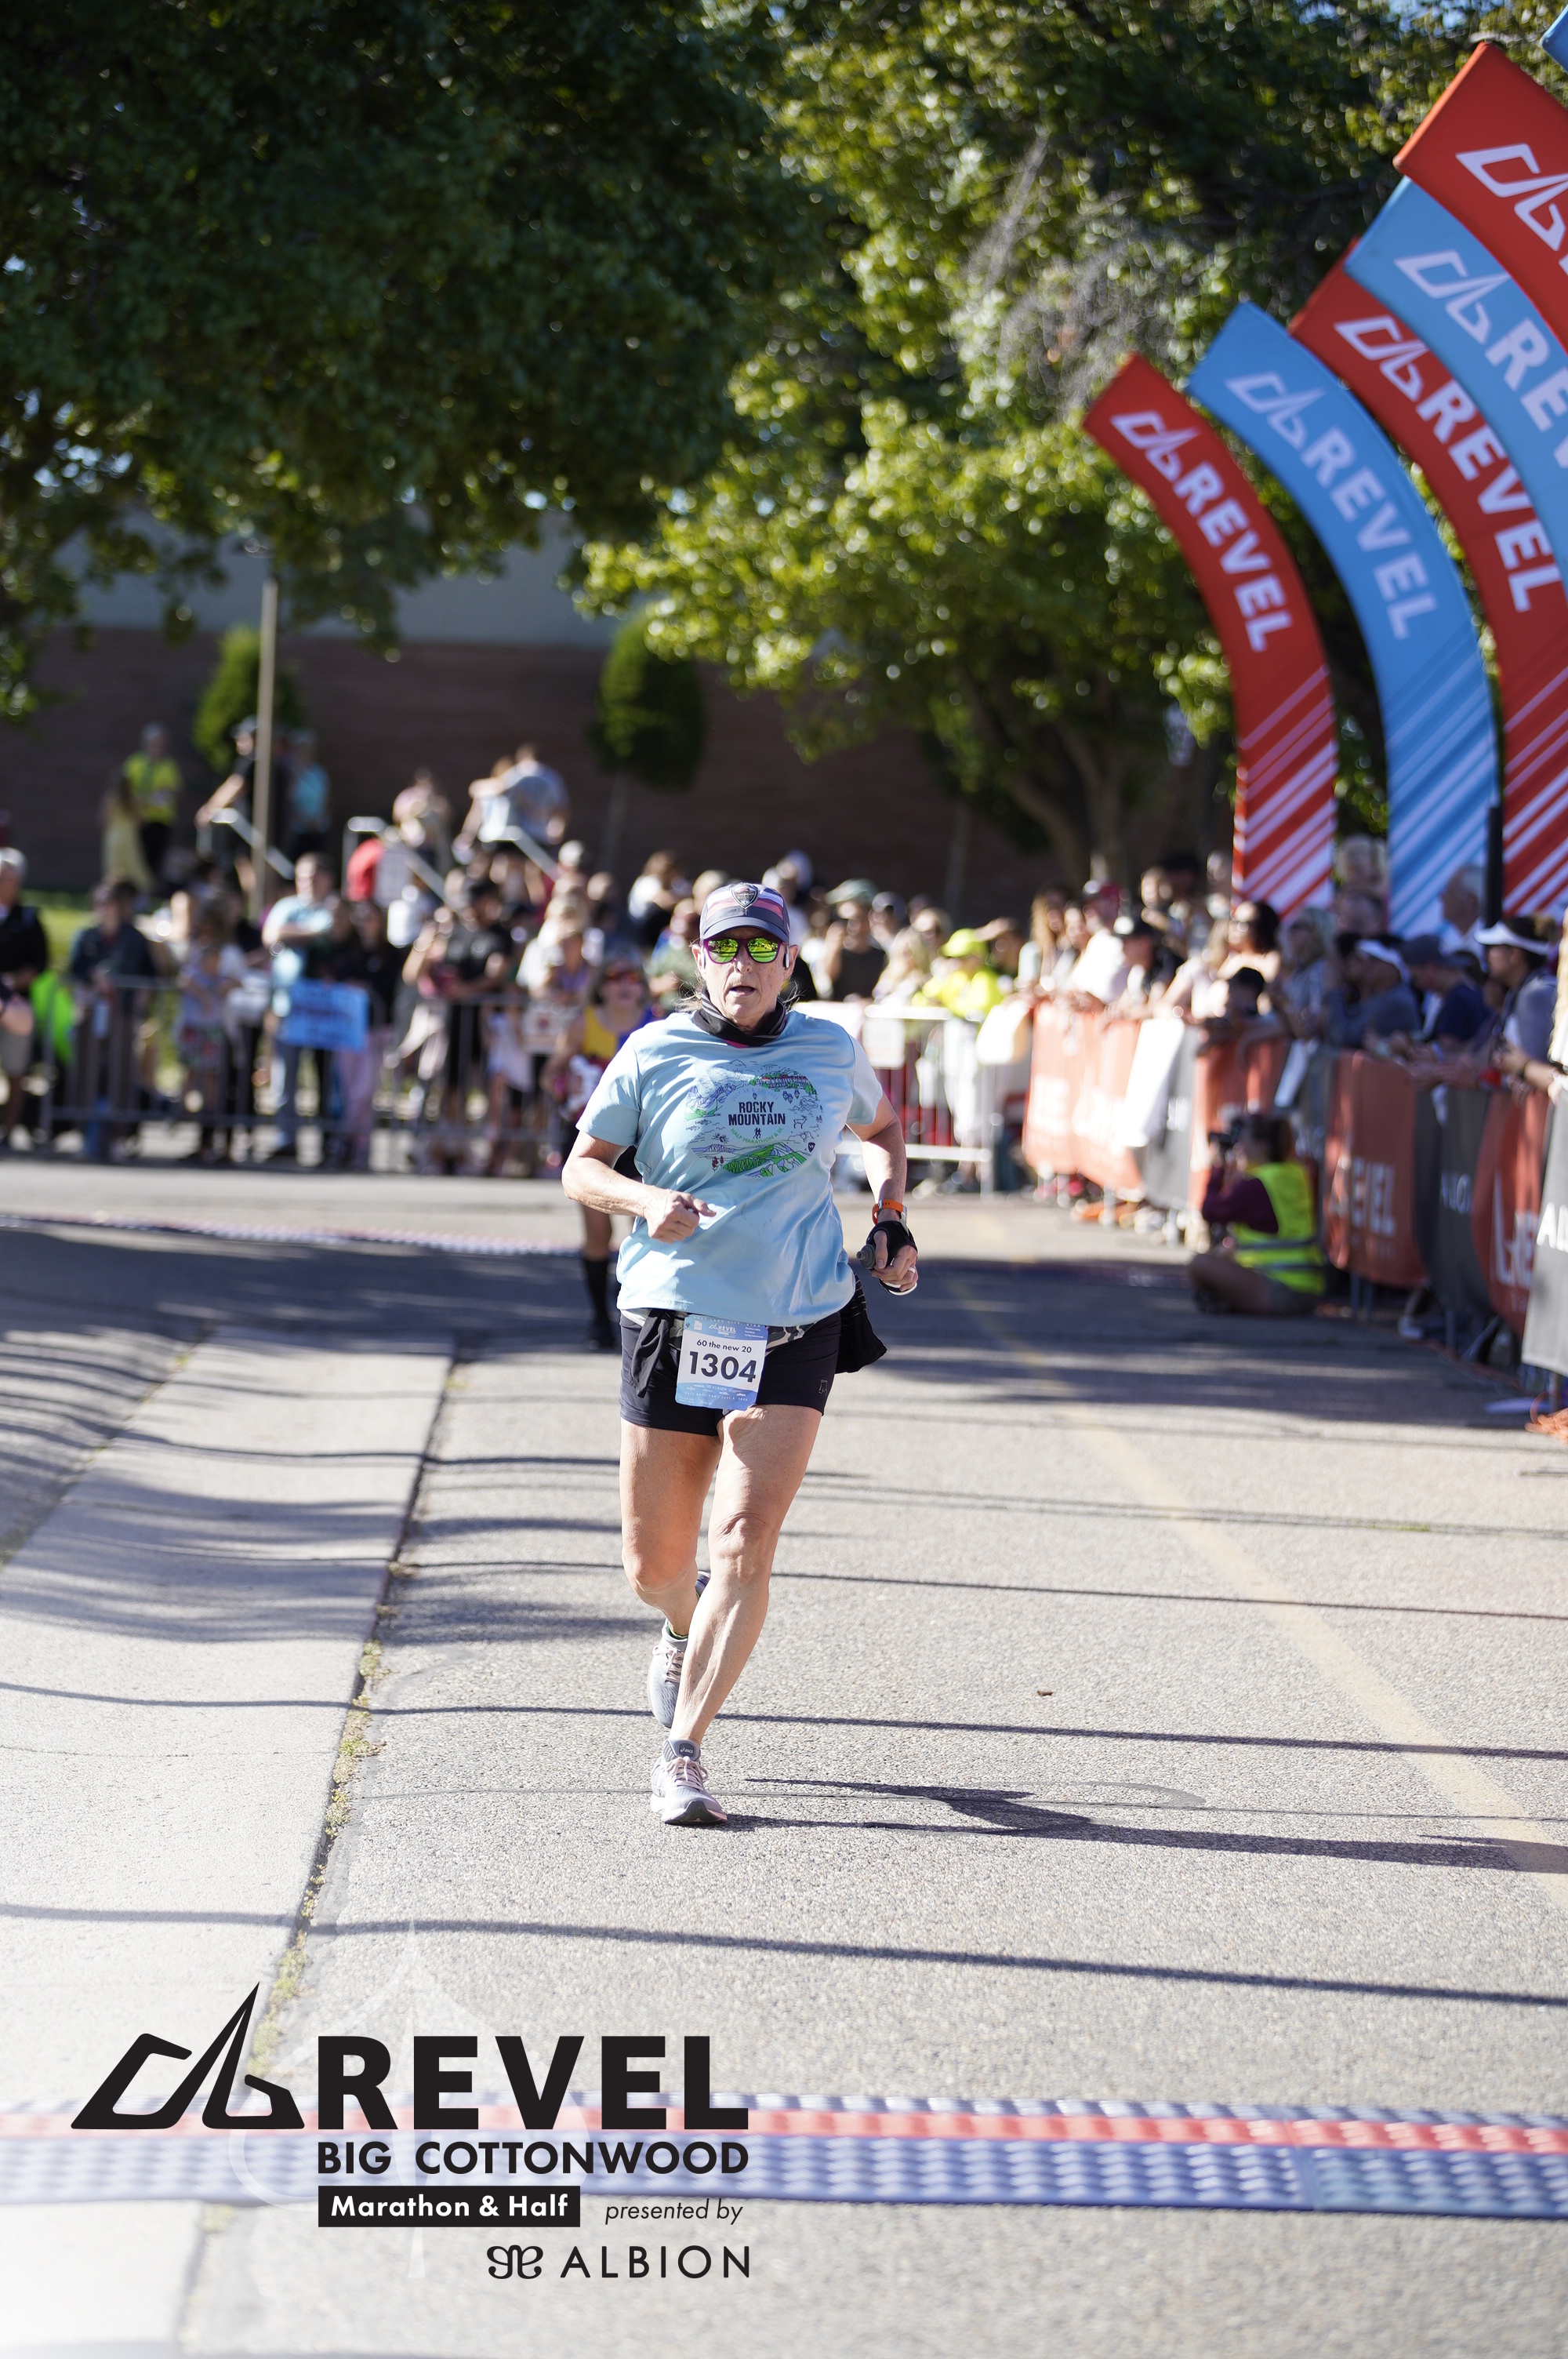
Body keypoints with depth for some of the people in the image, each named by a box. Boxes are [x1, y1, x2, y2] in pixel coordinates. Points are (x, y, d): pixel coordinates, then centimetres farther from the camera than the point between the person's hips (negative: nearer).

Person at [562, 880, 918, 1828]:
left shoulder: (831, 1050, 6)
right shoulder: (655, 1055, 0)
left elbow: (882, 1124, 26)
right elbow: (581, 1165, 5)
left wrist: (892, 1218, 11)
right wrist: (645, 1200, -15)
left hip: (796, 1327, 0)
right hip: (673, 1320, 0)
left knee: (745, 1545, -15)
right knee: (654, 1566, 6)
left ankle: (685, 1752, -10)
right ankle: (687, 1629, 43)